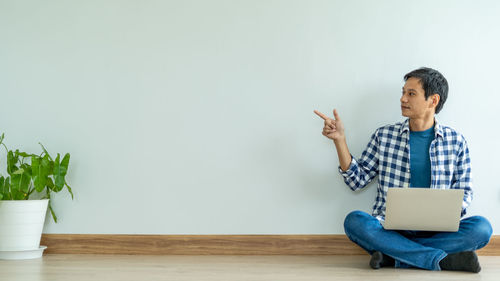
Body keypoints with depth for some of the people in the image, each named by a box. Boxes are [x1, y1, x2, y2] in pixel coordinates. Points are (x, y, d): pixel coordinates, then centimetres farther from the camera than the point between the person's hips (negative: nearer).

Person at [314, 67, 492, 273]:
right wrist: (340, 139, -4)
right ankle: (443, 260, -30)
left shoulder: (456, 141, 6)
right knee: (354, 221, -31)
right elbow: (357, 180, 7)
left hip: (435, 232, 0)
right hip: (390, 229, 0)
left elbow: (464, 194, 9)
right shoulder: (384, 136, 8)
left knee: (481, 227, -28)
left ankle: (391, 256, -25)